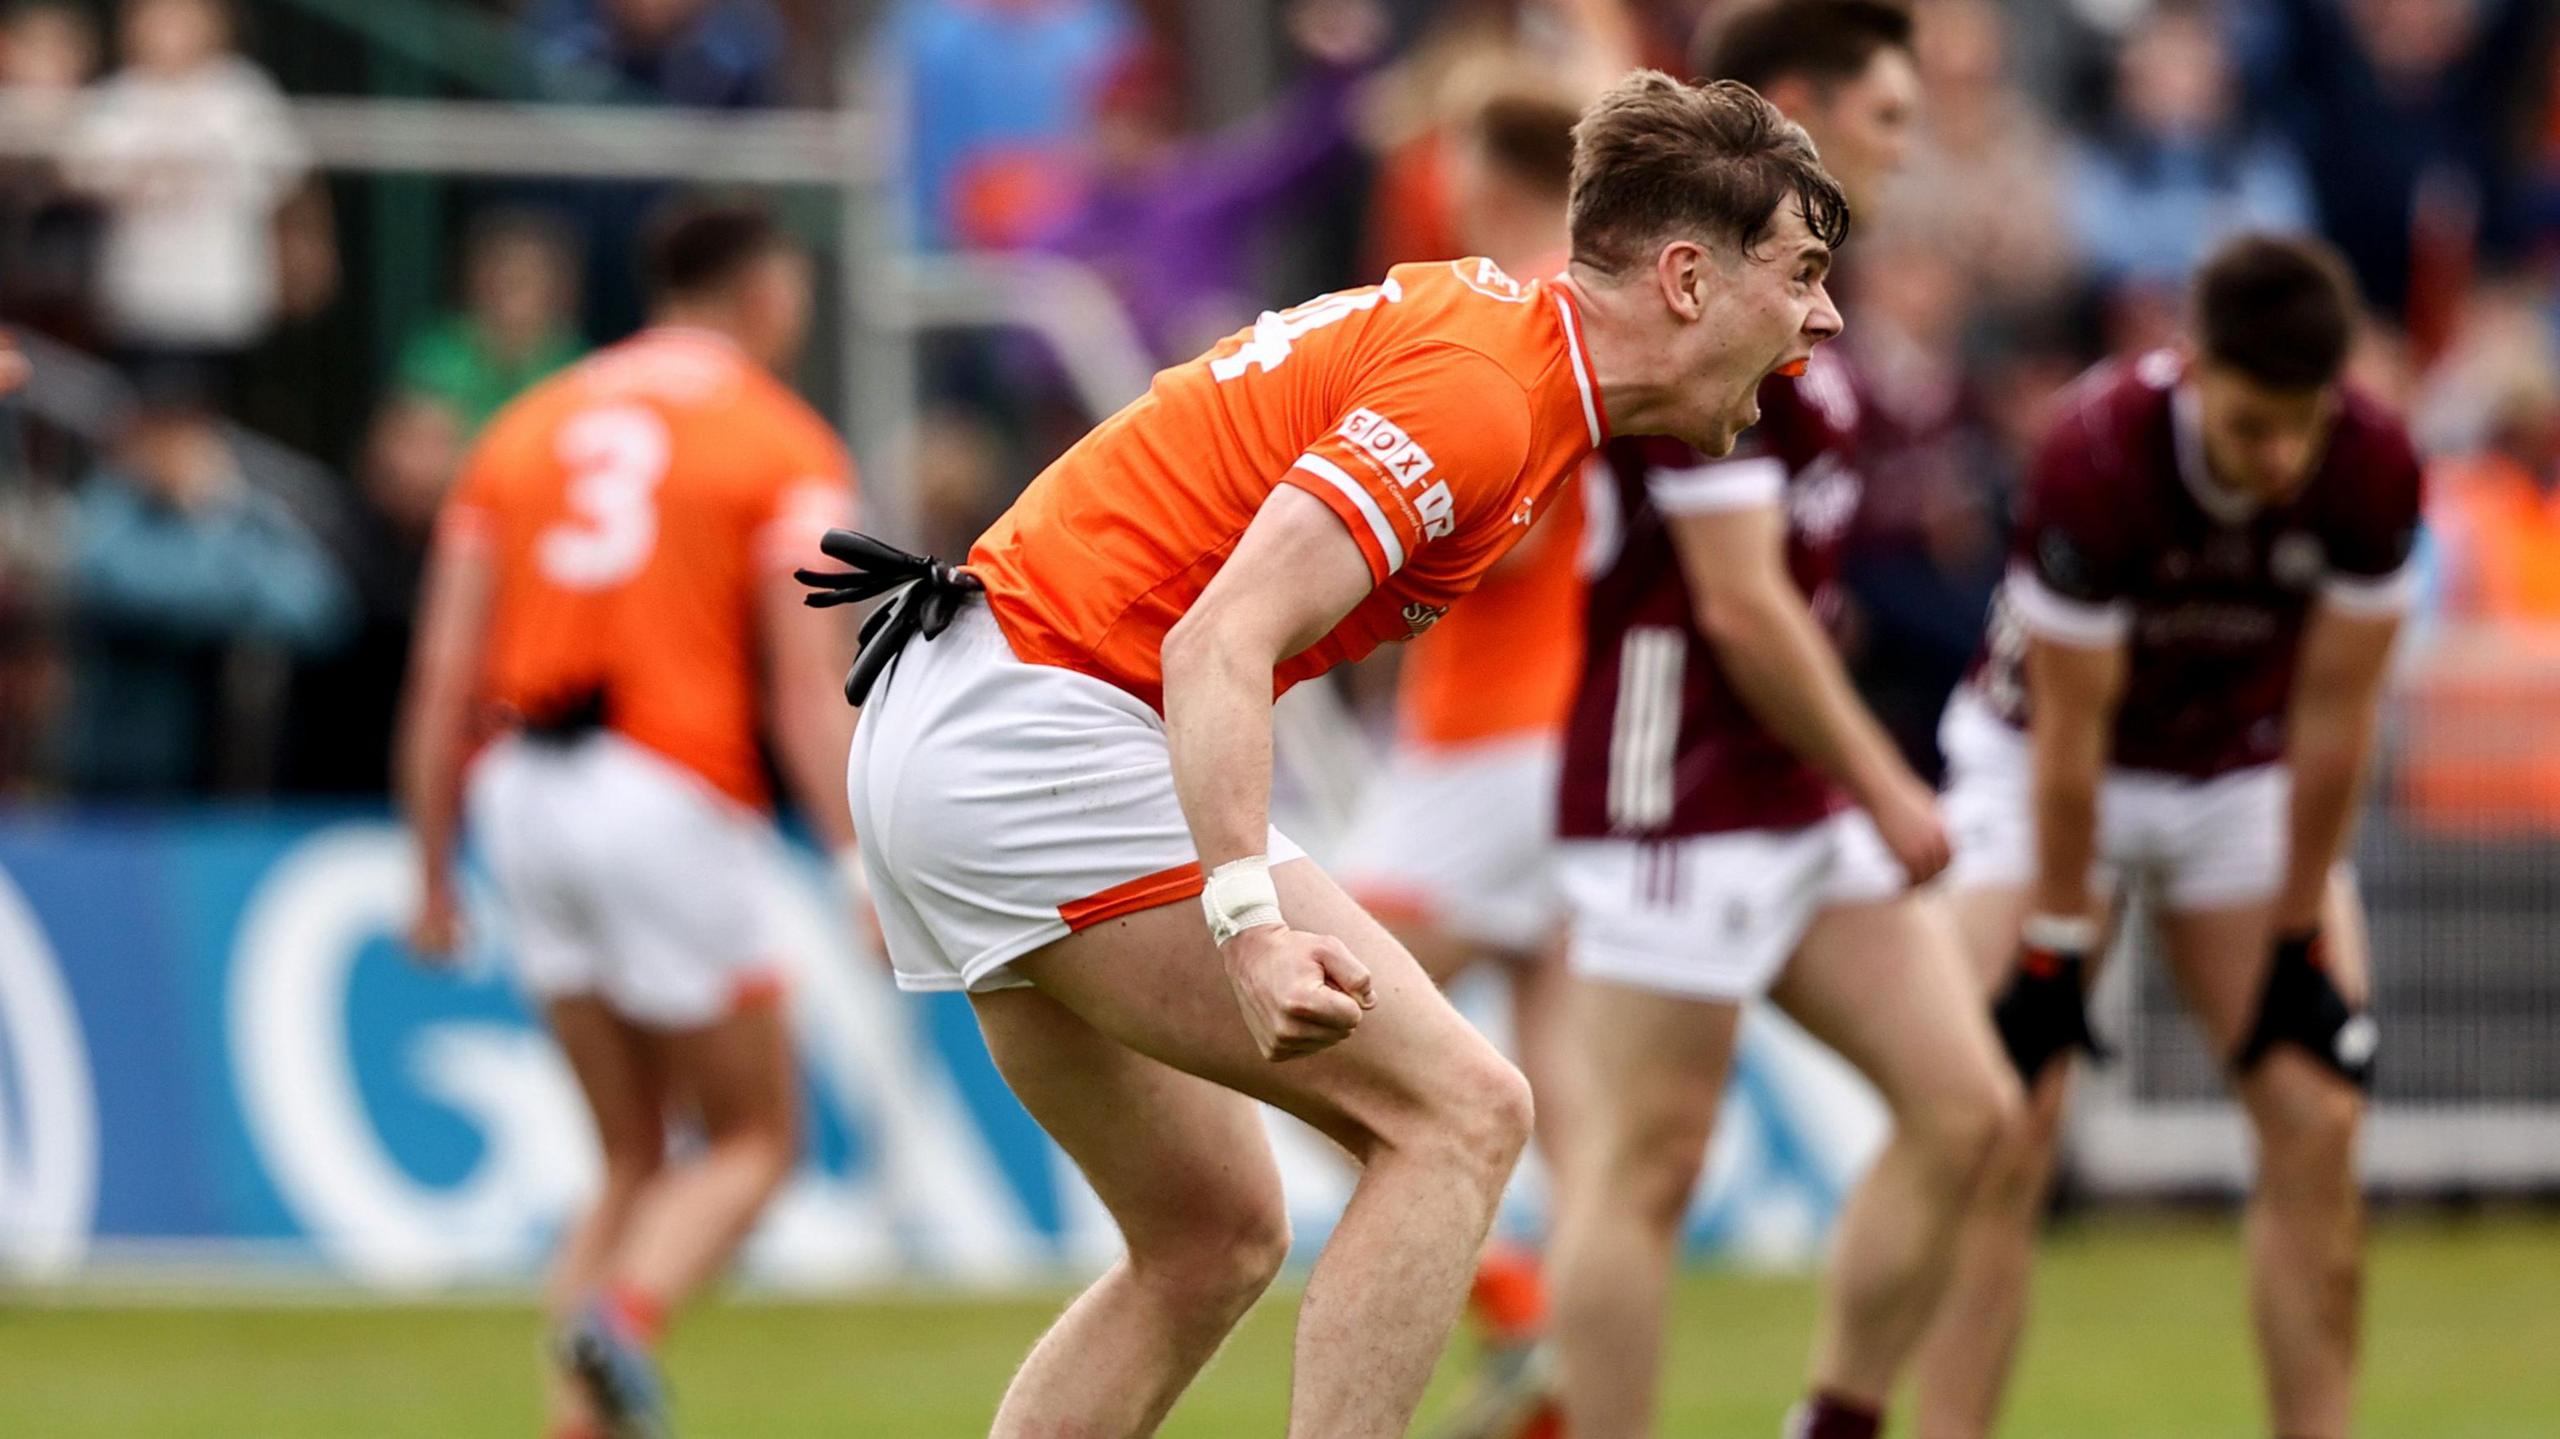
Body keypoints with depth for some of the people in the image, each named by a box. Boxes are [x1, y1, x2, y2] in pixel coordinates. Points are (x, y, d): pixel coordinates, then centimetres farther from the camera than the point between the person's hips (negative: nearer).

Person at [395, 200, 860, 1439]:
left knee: (633, 1161, 15)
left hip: (521, 789, 5)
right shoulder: (783, 444, 2)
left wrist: (434, 871, 14)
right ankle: (621, 1319, -22)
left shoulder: (528, 426, 16)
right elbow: (806, 686, -10)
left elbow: (443, 674, 10)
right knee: (754, 1141, 7)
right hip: (669, 799, -5)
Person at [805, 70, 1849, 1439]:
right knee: (1457, 1111, -13)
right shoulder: (1480, 392, -17)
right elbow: (1218, 644, -27)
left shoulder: (1481, 315, 12)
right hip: (1040, 732, -11)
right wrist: (1251, 926, -39)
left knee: (1215, 1235, 15)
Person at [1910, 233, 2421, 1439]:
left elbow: (2331, 716, -14)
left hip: (2242, 773, 3)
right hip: (2041, 763, -3)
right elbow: (2070, 732, -24)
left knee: (2317, 1123, -7)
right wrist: (2054, 950, -16)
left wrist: (2299, 943, -9)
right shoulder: (2096, 457, -33)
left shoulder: (2373, 470, -24)